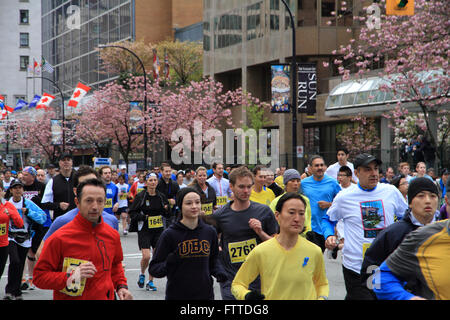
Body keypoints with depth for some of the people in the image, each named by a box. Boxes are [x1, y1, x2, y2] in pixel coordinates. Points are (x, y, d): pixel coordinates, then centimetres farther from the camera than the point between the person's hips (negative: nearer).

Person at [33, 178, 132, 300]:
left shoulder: (113, 235, -1)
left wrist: (121, 286, 3)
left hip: (106, 297, 4)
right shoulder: (59, 238, -16)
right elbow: (39, 276, -13)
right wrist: (71, 276, -24)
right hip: (69, 297, -4)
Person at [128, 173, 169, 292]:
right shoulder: (140, 196, -5)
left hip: (159, 230, 4)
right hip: (144, 230, -4)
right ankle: (142, 274, 17)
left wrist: (166, 210, -8)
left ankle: (150, 282, 16)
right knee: (146, 256, -14)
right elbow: (132, 213, -3)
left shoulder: (161, 196, 5)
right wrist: (143, 217, -18)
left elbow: (167, 215, 14)